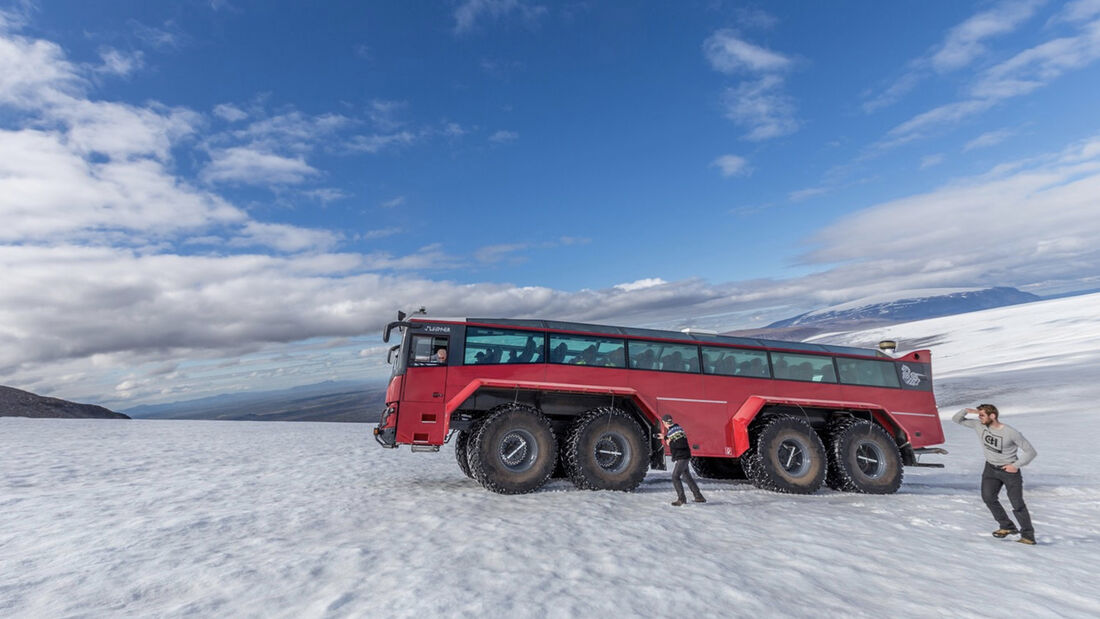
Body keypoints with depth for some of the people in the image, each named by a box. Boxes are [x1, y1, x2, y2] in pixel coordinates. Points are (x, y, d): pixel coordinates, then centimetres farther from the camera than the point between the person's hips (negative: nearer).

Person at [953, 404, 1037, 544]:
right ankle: (1008, 527, 5)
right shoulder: (979, 425, -9)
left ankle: (1028, 536, 14)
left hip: (1010, 470, -4)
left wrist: (1016, 465, -15)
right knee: (988, 497, -11)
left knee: (1017, 504, -1)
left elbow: (1030, 452, -10)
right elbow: (956, 419, -3)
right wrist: (967, 410, -21)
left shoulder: (1011, 433, -20)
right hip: (991, 469, 4)